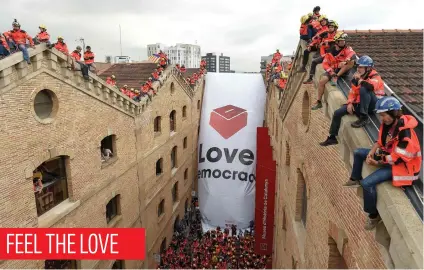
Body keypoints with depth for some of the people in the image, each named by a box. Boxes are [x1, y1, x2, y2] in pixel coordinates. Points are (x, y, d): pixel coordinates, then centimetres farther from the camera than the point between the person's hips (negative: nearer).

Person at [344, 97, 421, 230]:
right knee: (358, 152, 14)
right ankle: (355, 179, 32)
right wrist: (371, 152, -9)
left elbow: (398, 158, -28)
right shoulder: (388, 123, -4)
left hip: (400, 165, -9)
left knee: (367, 183, -22)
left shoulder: (405, 132, -30)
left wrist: (378, 162, -19)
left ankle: (373, 216, -1)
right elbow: (381, 141, 8)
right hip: (388, 155, 9)